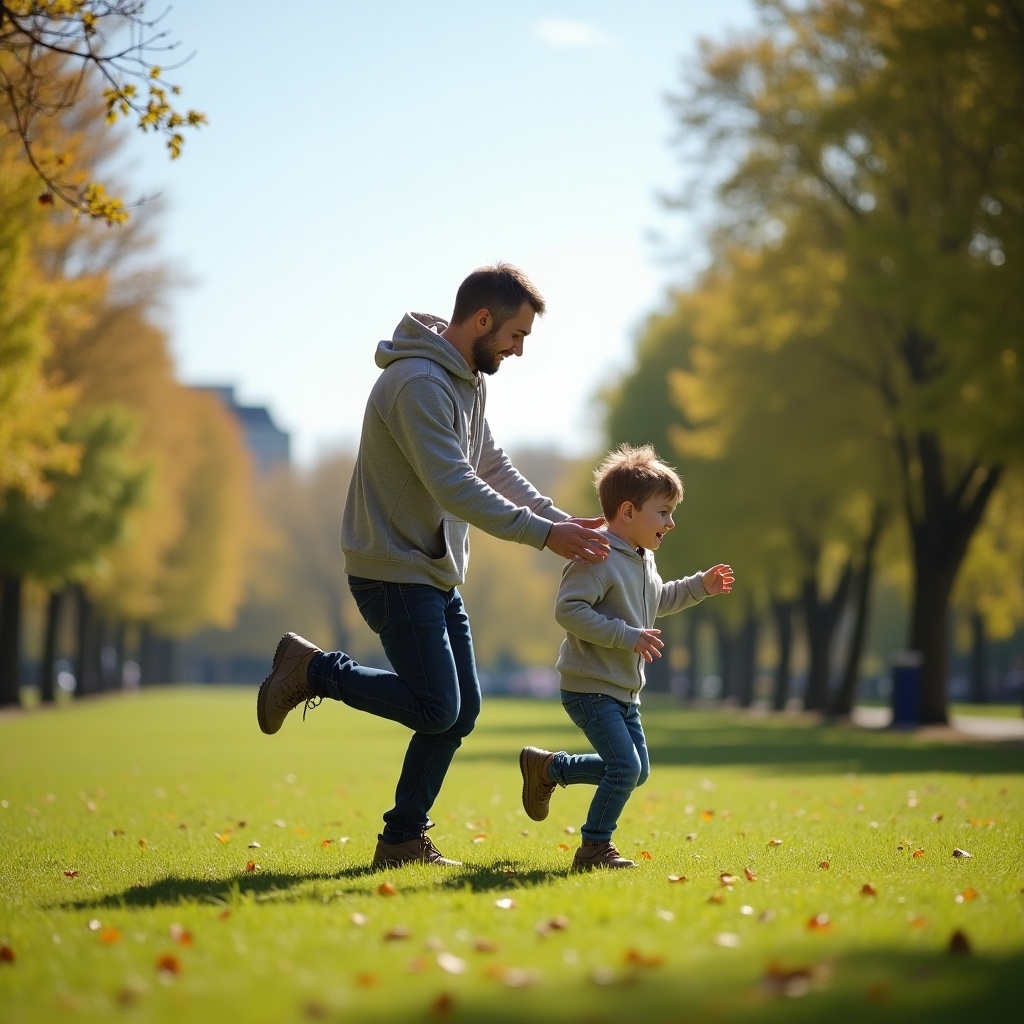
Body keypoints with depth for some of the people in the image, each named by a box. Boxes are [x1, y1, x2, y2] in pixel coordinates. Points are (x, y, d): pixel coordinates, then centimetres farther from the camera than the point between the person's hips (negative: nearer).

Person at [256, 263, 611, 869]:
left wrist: (566, 523, 3)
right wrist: (543, 535, -25)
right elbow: (454, 488, -26)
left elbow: (495, 470, 15)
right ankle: (312, 669, 4)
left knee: (462, 708, 8)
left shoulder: (469, 381, 12)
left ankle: (404, 841, 16)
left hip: (437, 573, 10)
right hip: (394, 571, -10)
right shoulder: (419, 382, -22)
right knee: (436, 709, -12)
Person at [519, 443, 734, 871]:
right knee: (625, 766, -16)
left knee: (636, 771, 16)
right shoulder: (598, 559, -20)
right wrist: (628, 636, -30)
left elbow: (657, 600, 30)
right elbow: (568, 608, -30)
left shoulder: (643, 560, 11)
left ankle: (546, 767, 30)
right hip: (590, 688, -10)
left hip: (624, 691, 10)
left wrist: (700, 586, 18)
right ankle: (594, 848, -1)